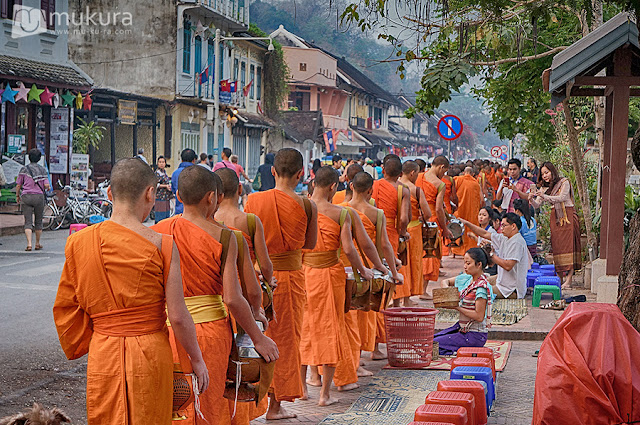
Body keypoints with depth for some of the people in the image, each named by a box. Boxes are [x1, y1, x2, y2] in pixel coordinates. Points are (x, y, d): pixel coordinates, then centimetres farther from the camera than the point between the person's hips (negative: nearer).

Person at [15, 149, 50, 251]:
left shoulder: (24, 169, 2)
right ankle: (37, 244, 22)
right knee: (38, 221, 14)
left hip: (26, 197, 0)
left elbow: (18, 185, 2)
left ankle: (29, 244, -17)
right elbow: (46, 185, -6)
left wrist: (17, 196, 17)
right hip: (39, 196, 0)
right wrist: (48, 188, 17)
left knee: (28, 222, -2)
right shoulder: (42, 169, 2)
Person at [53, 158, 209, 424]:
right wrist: (197, 360, 3)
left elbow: (65, 307, 4)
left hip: (103, 354, 3)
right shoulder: (162, 245, -12)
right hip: (151, 354, -2)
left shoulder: (79, 242, -2)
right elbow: (178, 316, -10)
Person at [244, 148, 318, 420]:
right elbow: (310, 244, 3)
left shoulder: (253, 200, -7)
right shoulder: (307, 206, -10)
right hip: (290, 274, -1)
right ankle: (275, 404, 17)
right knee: (285, 338, 10)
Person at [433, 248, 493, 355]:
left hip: (475, 335, -9)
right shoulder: (467, 278, 5)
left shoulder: (481, 287, -20)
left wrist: (457, 307, -17)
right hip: (462, 328, 9)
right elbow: (445, 282, 19)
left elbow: (479, 316, -23)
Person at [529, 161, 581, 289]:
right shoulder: (545, 188, 14)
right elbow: (537, 204, 7)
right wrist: (532, 199, -15)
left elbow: (562, 198, -16)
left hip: (568, 216, -5)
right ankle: (559, 277, 1)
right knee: (556, 246, -2)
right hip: (555, 217, 5)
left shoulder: (564, 182, -2)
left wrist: (544, 196, -24)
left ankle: (568, 279, -18)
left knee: (568, 245, -13)